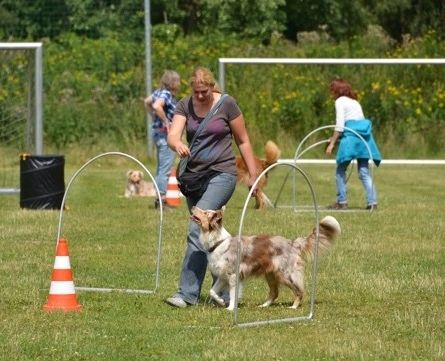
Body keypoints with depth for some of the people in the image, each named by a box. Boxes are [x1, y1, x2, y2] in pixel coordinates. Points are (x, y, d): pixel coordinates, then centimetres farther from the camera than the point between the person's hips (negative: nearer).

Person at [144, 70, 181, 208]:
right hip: (165, 134, -10)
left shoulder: (159, 92, 11)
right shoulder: (166, 94, -16)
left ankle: (160, 198, 19)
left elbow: (147, 102, 26)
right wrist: (165, 121, -24)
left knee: (161, 168, 15)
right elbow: (157, 106, -34)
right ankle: (161, 197, -8)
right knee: (165, 169, -8)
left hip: (157, 131, 10)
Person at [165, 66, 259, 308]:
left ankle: (188, 293, -20)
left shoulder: (227, 105, -7)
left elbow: (243, 141, 1)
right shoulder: (184, 106, 2)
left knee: (197, 229, -18)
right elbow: (172, 135, -11)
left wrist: (253, 175, 1)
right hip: (194, 174, 5)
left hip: (221, 174, -5)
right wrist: (177, 144, -35)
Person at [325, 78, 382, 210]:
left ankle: (342, 202, 1)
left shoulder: (340, 101, 2)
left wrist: (332, 143, -6)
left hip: (351, 137, -7)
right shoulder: (355, 102, 25)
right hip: (364, 137, 7)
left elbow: (339, 126, -7)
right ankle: (372, 202, -4)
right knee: (364, 172, 5)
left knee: (340, 171, 3)